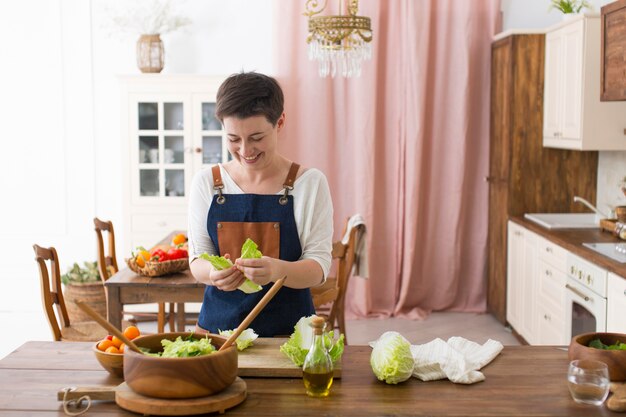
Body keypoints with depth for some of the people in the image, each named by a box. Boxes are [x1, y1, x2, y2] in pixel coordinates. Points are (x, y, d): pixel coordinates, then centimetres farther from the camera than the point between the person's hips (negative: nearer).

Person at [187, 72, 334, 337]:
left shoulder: (310, 183, -1)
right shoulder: (205, 183, 4)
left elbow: (319, 268, -6)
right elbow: (197, 260, 6)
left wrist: (278, 270, -27)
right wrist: (212, 273, -18)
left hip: (287, 327, -2)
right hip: (219, 323, 2)